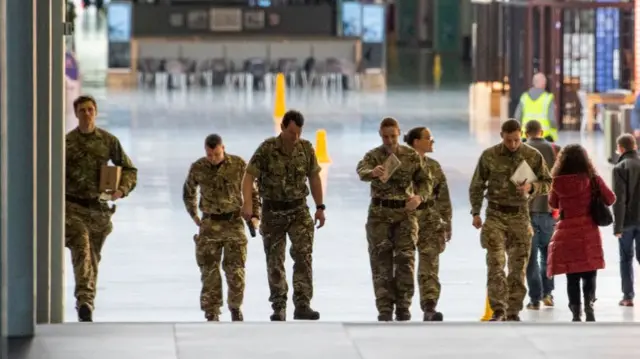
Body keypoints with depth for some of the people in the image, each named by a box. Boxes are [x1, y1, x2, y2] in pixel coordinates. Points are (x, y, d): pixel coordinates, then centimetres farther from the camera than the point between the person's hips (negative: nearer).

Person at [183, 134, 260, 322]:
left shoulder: (239, 165, -5)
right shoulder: (198, 168, -2)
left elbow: (252, 191, 6)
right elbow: (188, 192, 17)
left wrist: (254, 215, -2)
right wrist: (194, 216, 11)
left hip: (234, 222, -1)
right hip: (210, 224, 1)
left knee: (235, 269, -1)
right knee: (209, 270, -2)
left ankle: (235, 307, 18)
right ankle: (212, 313, 3)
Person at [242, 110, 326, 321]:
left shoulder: (306, 149, -2)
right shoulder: (267, 149, -13)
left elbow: (314, 178, 9)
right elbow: (249, 176, -15)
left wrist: (320, 207, 9)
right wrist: (248, 203, -28)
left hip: (299, 210, 2)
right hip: (273, 212, -2)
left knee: (303, 255, -12)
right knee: (275, 261, 4)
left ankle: (303, 305, -13)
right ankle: (279, 308, 14)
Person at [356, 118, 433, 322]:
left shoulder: (412, 156, 4)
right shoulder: (373, 156, -2)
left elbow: (426, 180, 9)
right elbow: (362, 170, -24)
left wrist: (420, 197, -12)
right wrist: (373, 172, -48)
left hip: (405, 213, 1)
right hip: (380, 214, -1)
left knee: (405, 260, -4)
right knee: (381, 261, -2)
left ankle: (403, 307, 4)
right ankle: (385, 309, 1)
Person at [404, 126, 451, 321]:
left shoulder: (434, 167, 10)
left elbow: (443, 198, 12)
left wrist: (446, 224, 8)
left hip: (430, 221, 3)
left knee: (429, 266, -7)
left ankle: (429, 308, -12)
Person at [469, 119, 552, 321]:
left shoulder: (533, 156, 0)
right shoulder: (489, 156, -1)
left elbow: (547, 183, 6)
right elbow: (477, 186, 7)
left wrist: (531, 187, -14)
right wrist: (476, 213, 0)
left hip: (520, 215, 1)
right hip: (495, 215, -1)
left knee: (518, 266, 3)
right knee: (495, 264, -12)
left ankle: (513, 311, 11)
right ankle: (498, 310, -12)